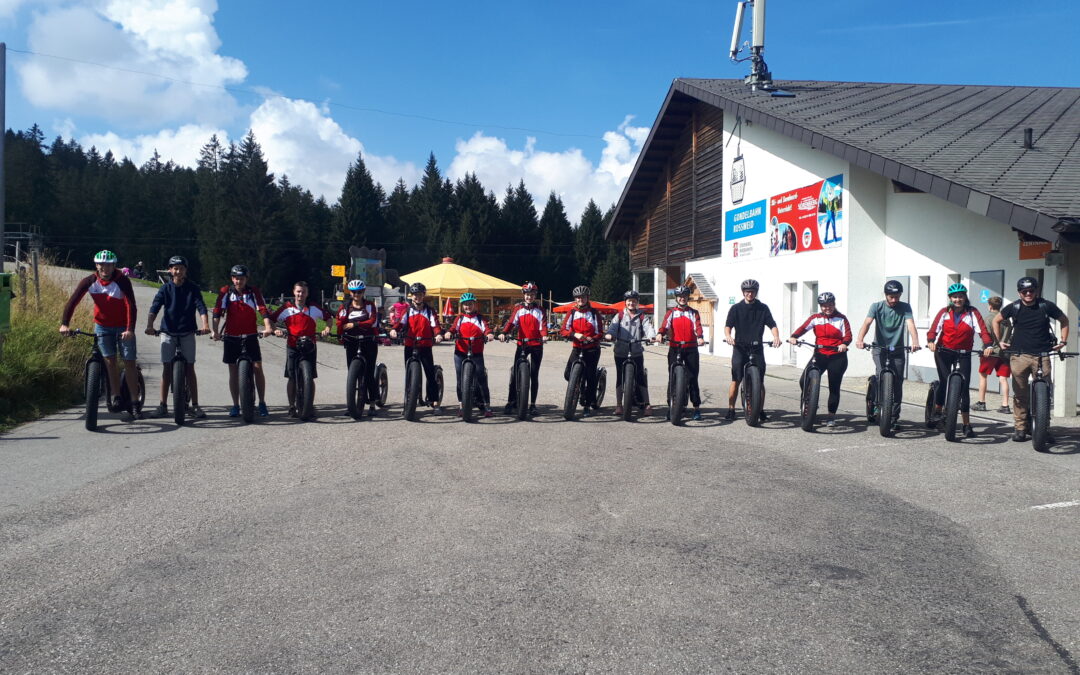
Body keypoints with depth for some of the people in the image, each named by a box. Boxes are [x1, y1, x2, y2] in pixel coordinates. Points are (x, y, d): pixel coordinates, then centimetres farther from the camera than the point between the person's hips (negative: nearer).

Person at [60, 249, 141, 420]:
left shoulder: (122, 281, -21)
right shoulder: (89, 281, -12)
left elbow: (131, 306, -29)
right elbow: (72, 301, -17)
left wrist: (130, 330, -41)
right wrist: (64, 324, -30)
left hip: (123, 327, -3)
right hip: (102, 326, 3)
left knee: (129, 362, -4)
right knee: (110, 361, -3)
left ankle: (135, 403, 1)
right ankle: (116, 397, 8)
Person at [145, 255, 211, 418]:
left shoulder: (193, 288, 0)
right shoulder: (165, 289, 0)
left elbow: (201, 307, -12)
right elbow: (154, 308, -11)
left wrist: (205, 325, -30)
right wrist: (149, 325, -28)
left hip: (187, 333, 0)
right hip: (168, 332, 0)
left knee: (190, 368, 1)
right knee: (167, 367, 0)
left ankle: (194, 405, 6)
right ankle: (162, 406, 5)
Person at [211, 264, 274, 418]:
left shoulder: (254, 292, -3)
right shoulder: (225, 292, -2)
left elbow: (263, 310, -13)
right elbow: (217, 312, -9)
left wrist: (268, 327, -29)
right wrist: (214, 330, -23)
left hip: (250, 336, -1)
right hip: (231, 336, 1)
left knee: (257, 367, -6)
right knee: (233, 371, 4)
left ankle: (262, 403, 6)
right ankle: (235, 405, 13)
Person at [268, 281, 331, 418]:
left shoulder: (314, 308, 6)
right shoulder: (286, 307, 4)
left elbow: (328, 318, 15)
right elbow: (271, 319, 6)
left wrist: (327, 329, -3)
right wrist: (275, 330, -12)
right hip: (292, 346, 0)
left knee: (310, 378, 0)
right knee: (292, 378, 2)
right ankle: (292, 407, 9)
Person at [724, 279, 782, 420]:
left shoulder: (763, 308, 7)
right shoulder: (736, 308, 3)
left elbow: (772, 324, -1)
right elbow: (728, 325, -6)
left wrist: (776, 337, -21)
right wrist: (728, 336, -28)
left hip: (757, 348, 1)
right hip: (740, 347, -1)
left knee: (760, 381, 0)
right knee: (735, 380, -5)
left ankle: (761, 410, 10)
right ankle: (731, 409, 3)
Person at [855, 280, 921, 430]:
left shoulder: (905, 307, -1)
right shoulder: (877, 307, -3)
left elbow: (910, 324, -17)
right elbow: (867, 322, -19)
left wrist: (915, 341, -38)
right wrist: (859, 339, -39)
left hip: (898, 351, 2)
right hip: (880, 350, -1)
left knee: (897, 385, 2)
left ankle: (895, 418, 13)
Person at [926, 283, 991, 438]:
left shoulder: (972, 312, -1)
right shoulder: (944, 312, 1)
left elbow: (982, 329, -10)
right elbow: (933, 329, -8)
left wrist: (987, 345, -28)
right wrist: (931, 341, -28)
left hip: (964, 353, 0)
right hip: (943, 351, 0)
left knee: (964, 386, -4)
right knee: (944, 382, -5)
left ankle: (967, 424, 0)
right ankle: (937, 410, 21)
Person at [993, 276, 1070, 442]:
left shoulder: (1046, 306, 3)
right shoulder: (1014, 307, 4)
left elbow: (1064, 321, 18)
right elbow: (997, 320, 20)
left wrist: (1063, 341, 10)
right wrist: (1000, 341, 15)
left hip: (1042, 355, 0)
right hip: (1019, 356, 0)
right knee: (1020, 394, 2)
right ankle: (1020, 427, 9)